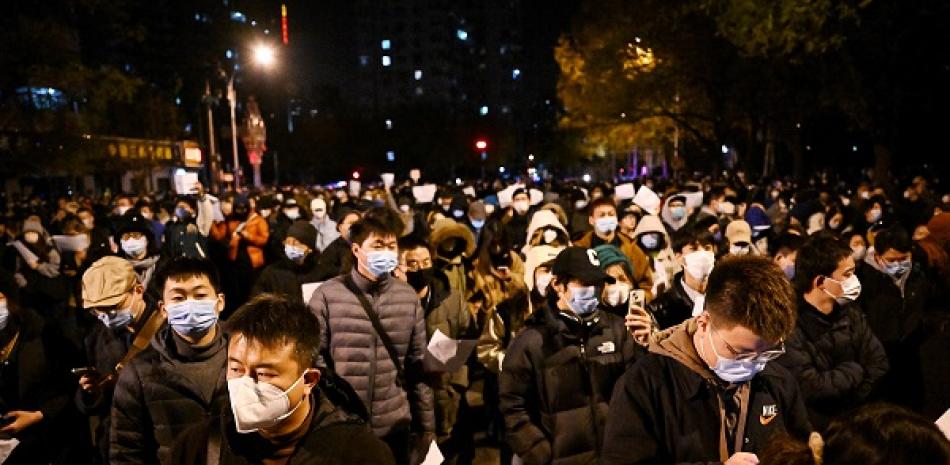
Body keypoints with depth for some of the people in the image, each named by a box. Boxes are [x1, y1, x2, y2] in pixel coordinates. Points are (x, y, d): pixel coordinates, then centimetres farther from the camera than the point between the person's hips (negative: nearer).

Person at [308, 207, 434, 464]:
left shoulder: (409, 296, 2)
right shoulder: (327, 294, -7)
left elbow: (417, 364, 5)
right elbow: (314, 358, -4)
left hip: (394, 426, 2)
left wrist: (425, 424, 6)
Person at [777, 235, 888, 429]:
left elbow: (879, 364, 4)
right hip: (813, 427, -6)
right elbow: (809, 387, -23)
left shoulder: (850, 312, 5)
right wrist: (855, 371, -5)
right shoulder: (789, 325, -20)